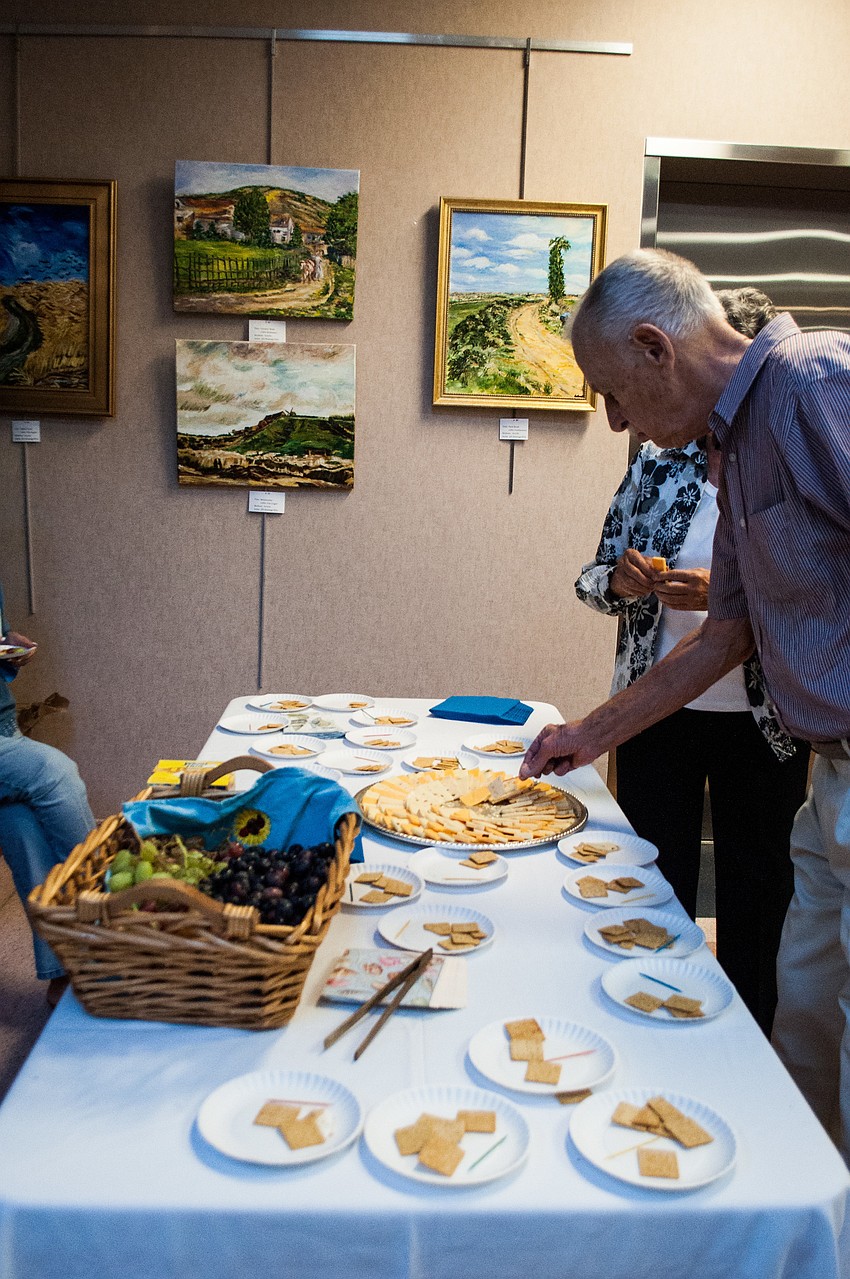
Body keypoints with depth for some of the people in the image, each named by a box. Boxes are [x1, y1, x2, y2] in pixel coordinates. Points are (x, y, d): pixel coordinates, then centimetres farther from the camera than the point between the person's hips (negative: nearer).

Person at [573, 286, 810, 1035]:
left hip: (762, 723, -2)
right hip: (656, 714, 2)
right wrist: (620, 580, -14)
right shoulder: (659, 461, 3)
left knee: (754, 894, 11)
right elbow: (598, 580, 9)